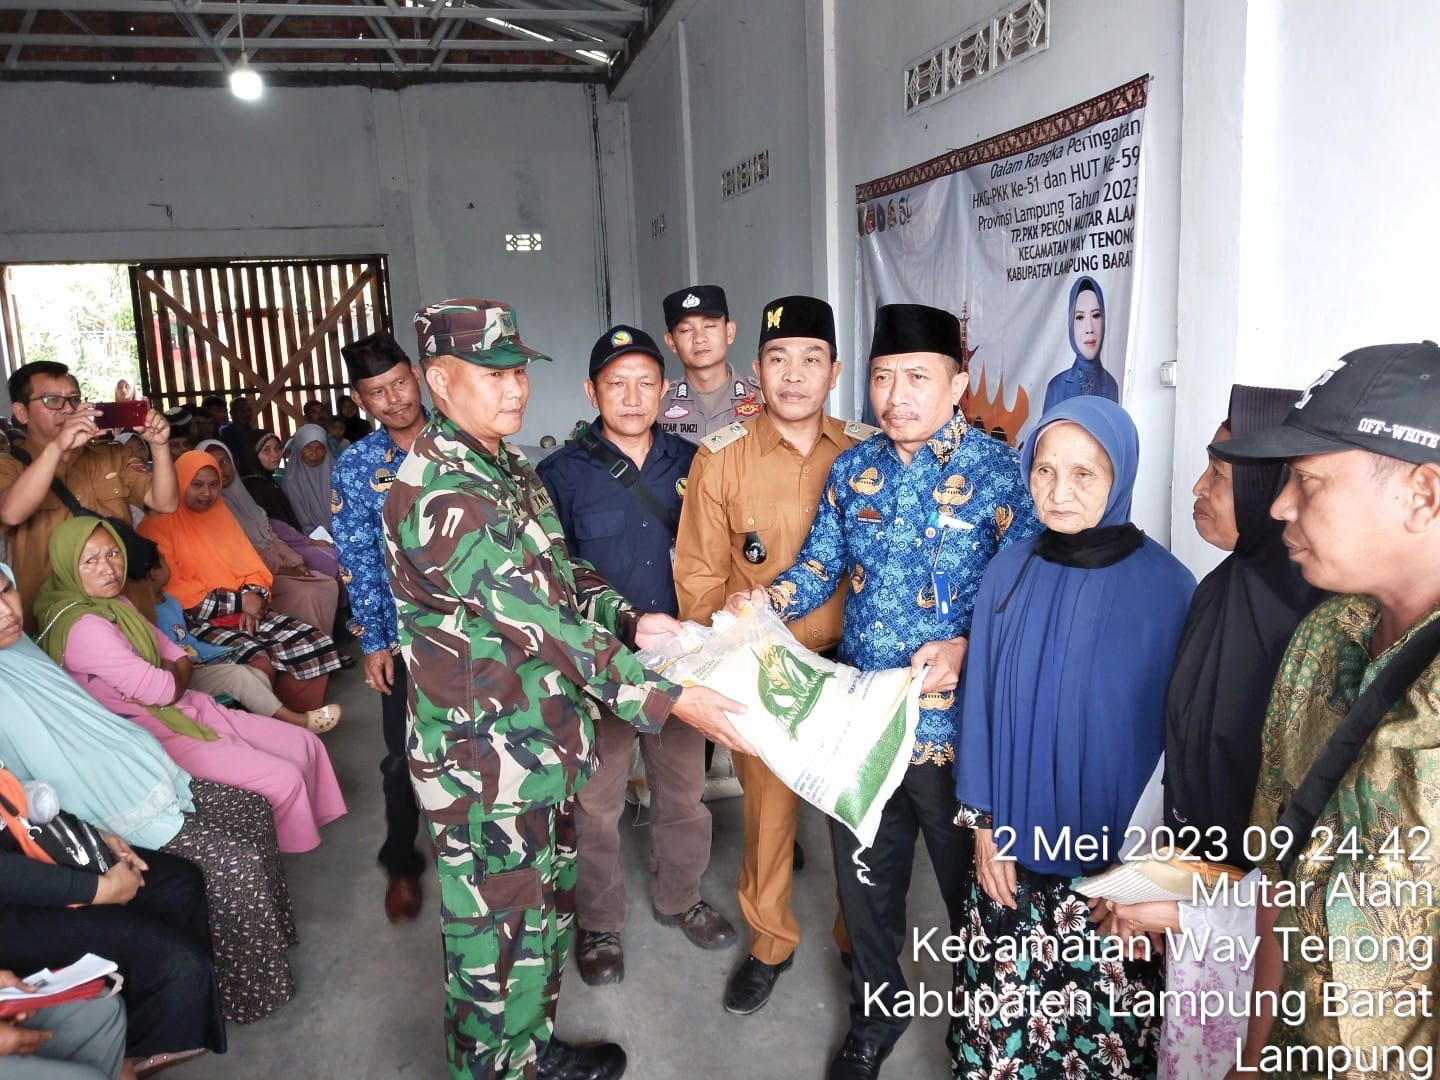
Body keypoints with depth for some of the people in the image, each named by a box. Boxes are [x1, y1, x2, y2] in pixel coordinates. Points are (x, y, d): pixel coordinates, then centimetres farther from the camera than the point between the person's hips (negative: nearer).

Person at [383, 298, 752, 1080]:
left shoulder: (507, 470, 9)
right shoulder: (438, 494, -23)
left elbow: (559, 576, 13)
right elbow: (539, 624, -27)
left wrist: (630, 621, -6)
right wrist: (666, 698, -26)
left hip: (539, 744, 9)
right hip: (485, 760, -9)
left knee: (547, 908, 24)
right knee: (499, 936, 9)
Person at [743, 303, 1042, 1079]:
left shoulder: (996, 471, -9)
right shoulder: (852, 470, 5)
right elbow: (817, 567, 8)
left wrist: (967, 648, -26)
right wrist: (759, 610, -9)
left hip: (954, 721, -4)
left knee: (969, 880, 15)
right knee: (864, 876, 19)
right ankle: (876, 1009, 45)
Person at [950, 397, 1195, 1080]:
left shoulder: (1164, 585, -12)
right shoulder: (1009, 571, -4)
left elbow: (1174, 726, -6)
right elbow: (979, 702, 1)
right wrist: (983, 824, 1)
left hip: (1115, 852, -2)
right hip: (1013, 844, 2)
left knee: (1100, 1022, 11)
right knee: (1004, 1006, 13)